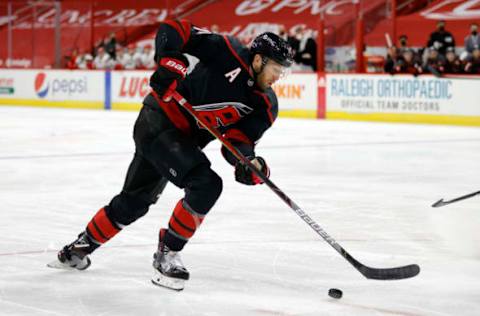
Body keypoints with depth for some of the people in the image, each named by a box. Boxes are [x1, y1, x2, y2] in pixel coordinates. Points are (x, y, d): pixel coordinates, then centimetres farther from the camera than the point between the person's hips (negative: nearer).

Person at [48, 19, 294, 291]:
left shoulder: (266, 106, 0)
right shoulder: (229, 53, -18)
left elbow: (237, 142, -4)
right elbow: (173, 30, -17)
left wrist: (249, 162, -24)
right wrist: (170, 63, -31)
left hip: (185, 140, 8)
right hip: (159, 122, -8)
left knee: (134, 202, 17)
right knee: (206, 184, -21)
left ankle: (81, 247, 37)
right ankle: (167, 254, -6)